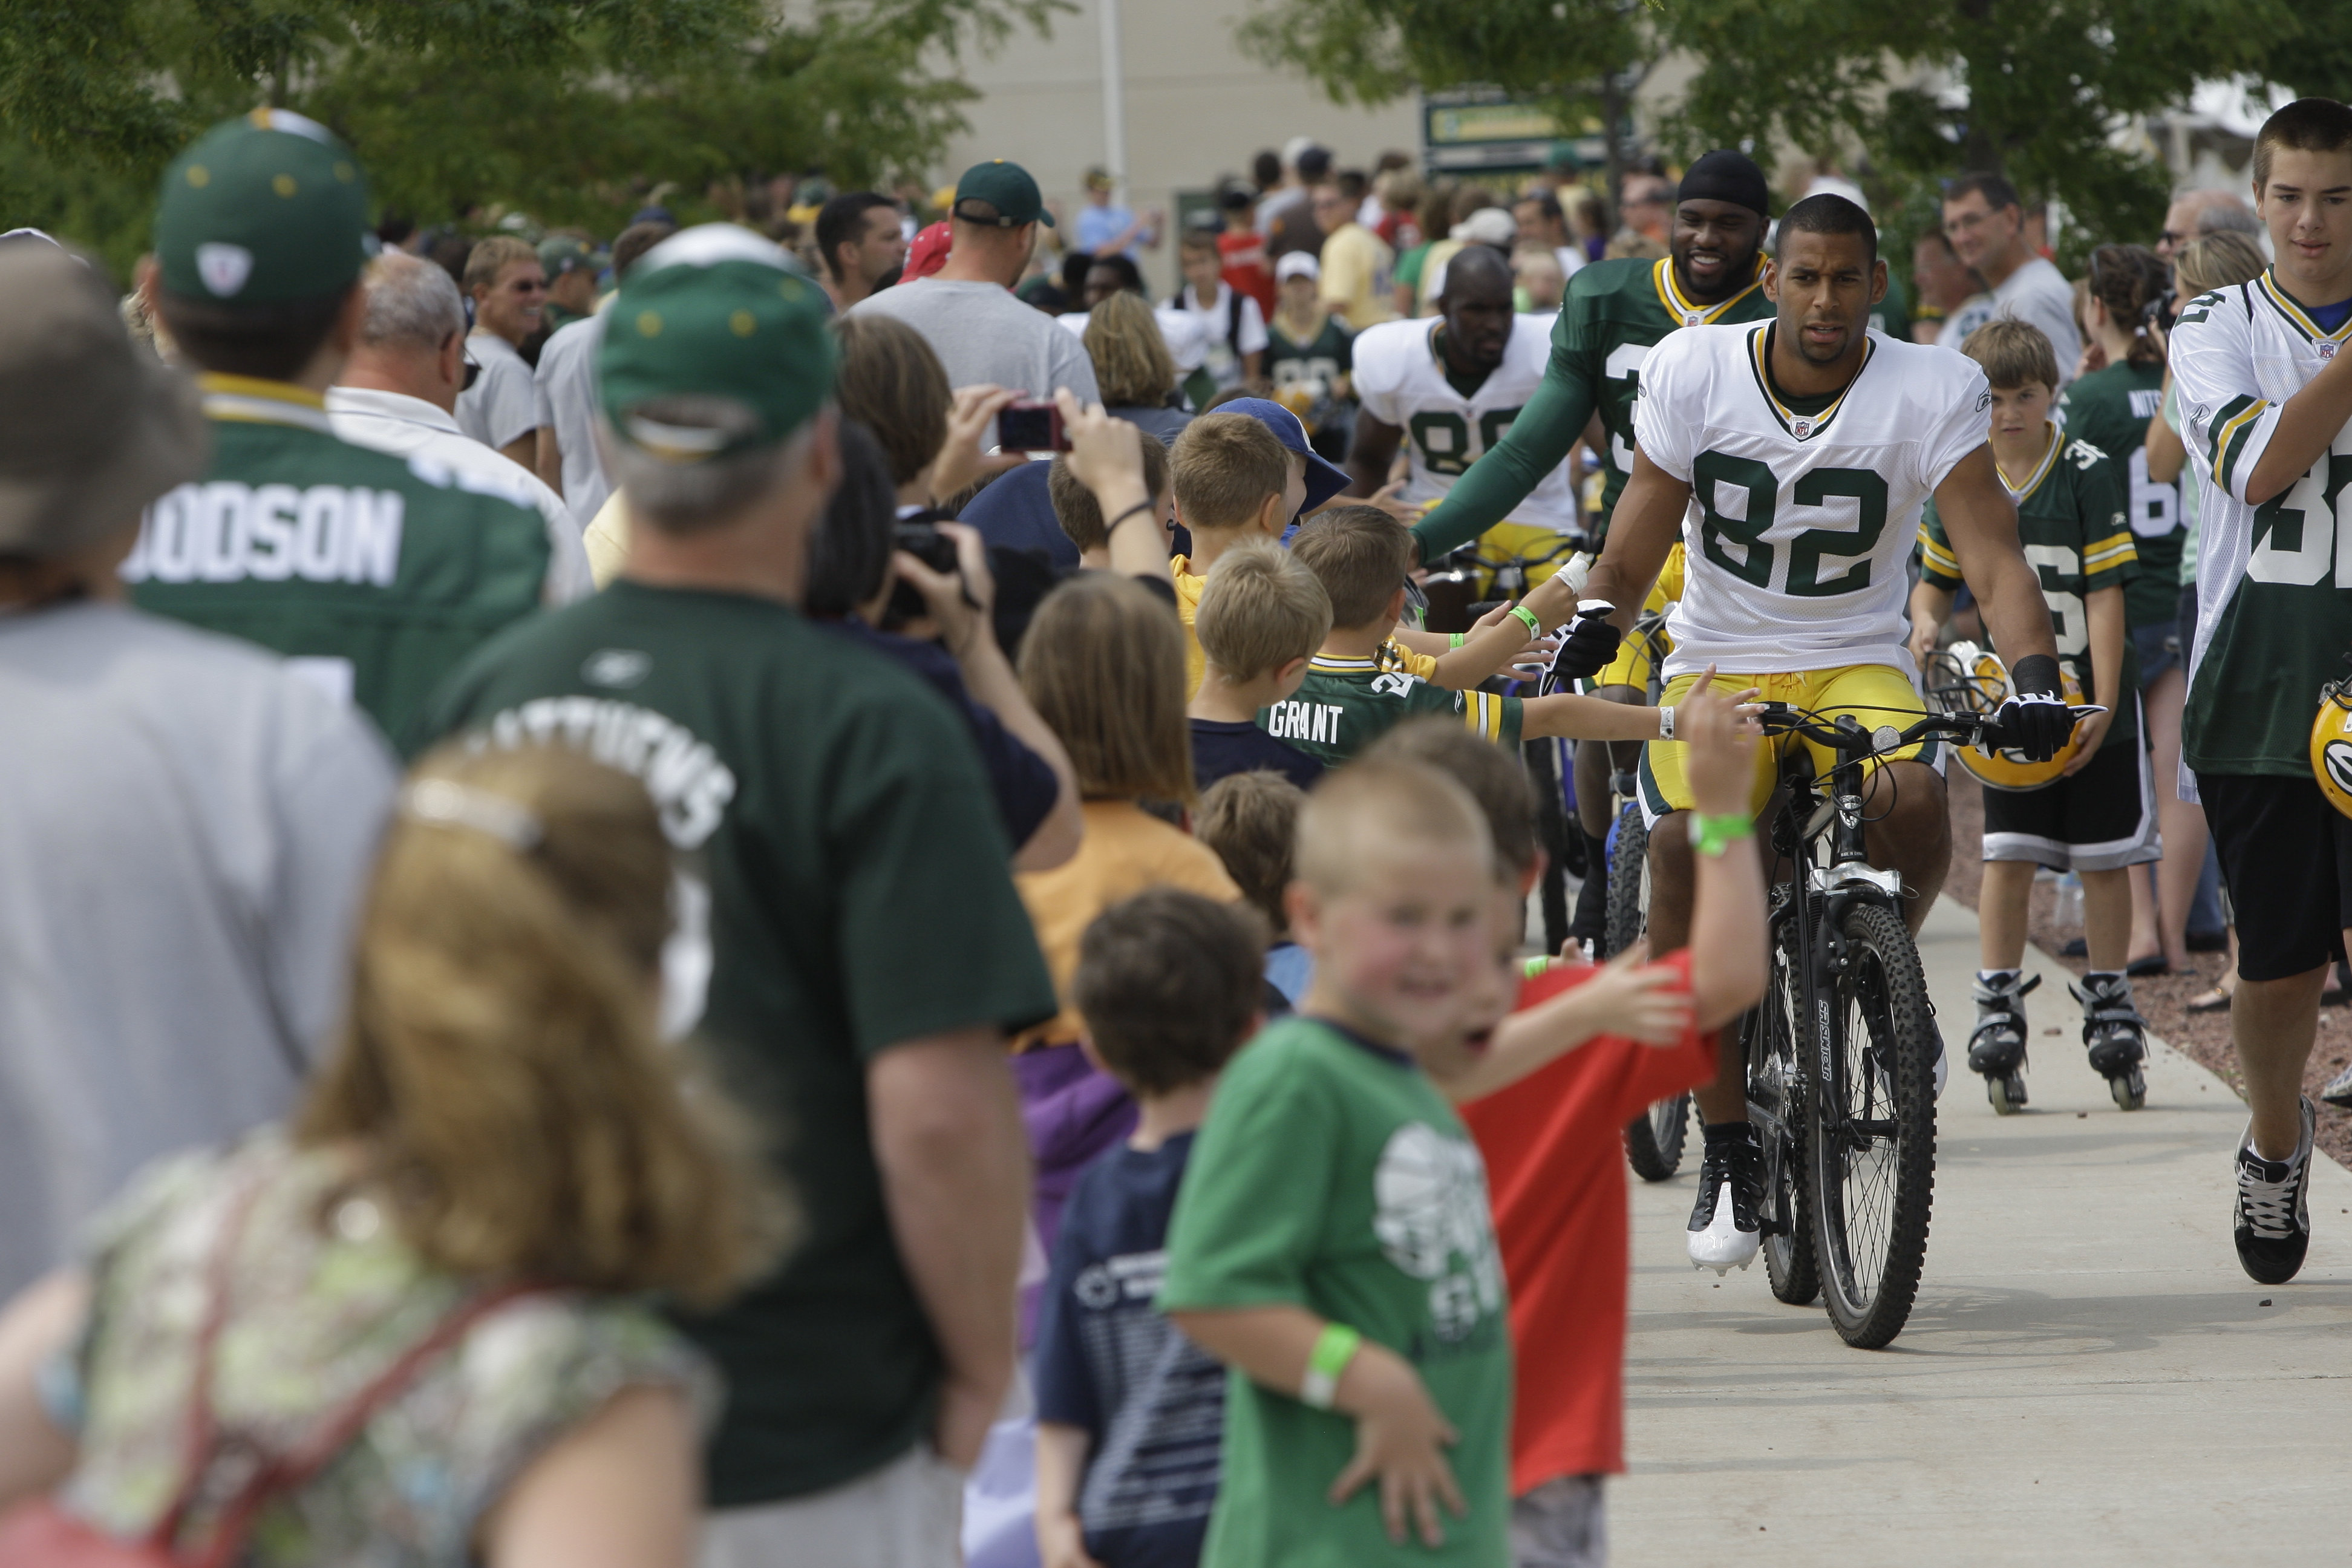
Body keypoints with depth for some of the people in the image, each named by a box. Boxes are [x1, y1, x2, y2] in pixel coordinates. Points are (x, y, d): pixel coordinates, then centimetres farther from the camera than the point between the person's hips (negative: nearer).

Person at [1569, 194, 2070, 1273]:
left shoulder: (1933, 394, -8)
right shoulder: (1694, 373, -5)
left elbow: (1993, 560, -16)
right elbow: (1633, 555, -3)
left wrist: (2034, 678, -32)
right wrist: (1584, 637, -20)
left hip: (1858, 667, 0)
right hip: (1718, 662, 1)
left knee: (1913, 799, -33)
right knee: (1683, 842, -26)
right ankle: (1728, 1147, -14)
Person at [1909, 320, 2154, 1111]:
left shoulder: (2088, 473, -10)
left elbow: (2105, 596, -12)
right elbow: (1936, 579, 12)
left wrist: (2102, 706, -16)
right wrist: (1926, 625, -11)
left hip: (2090, 701, -2)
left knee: (2104, 858, 4)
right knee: (2008, 854, -4)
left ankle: (2109, 1004, 15)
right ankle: (1998, 1008, 1)